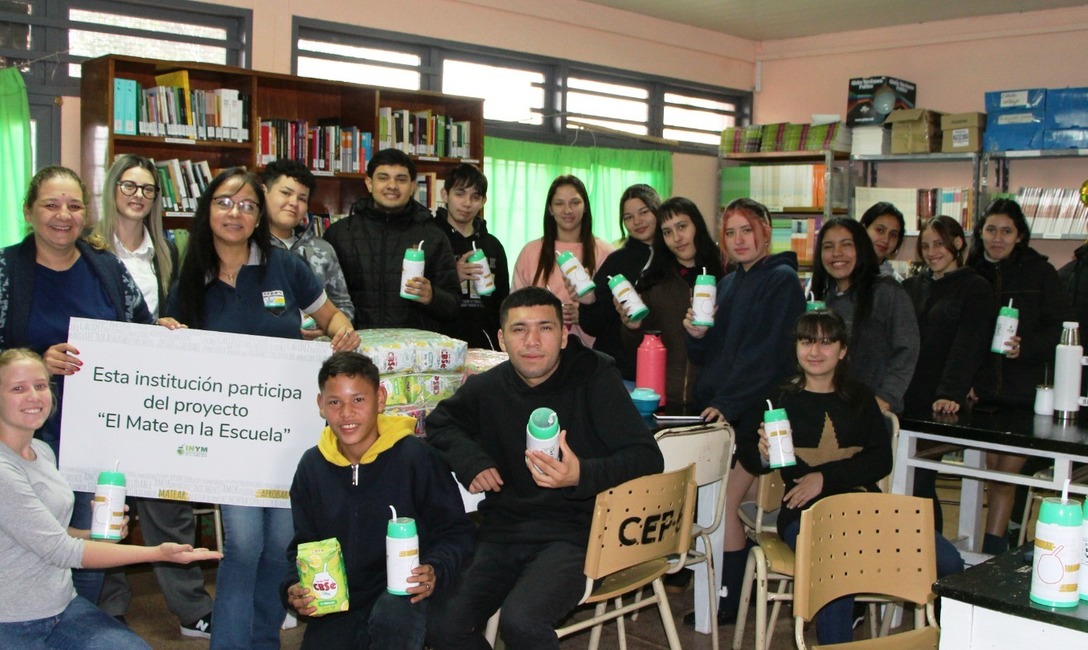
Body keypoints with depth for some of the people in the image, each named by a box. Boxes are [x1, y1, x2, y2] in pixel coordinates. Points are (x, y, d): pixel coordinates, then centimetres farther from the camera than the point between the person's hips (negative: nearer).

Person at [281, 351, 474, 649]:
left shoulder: (416, 457, -10)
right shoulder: (312, 466, 4)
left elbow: (456, 532, -5)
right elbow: (303, 544, 13)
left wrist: (435, 572, -24)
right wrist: (294, 587, -6)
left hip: (404, 598, -3)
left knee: (392, 617, -34)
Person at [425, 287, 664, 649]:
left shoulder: (594, 377, -5)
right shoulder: (489, 388, 8)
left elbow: (648, 458, -11)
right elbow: (440, 421, 27)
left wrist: (582, 475, -30)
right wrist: (470, 460, 4)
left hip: (573, 534, -4)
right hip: (502, 532, 5)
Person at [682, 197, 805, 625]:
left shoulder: (782, 280, -5)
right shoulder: (726, 285, 18)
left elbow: (769, 352, -15)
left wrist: (727, 403, -19)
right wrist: (696, 335, -6)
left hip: (754, 412, -7)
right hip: (715, 409, 7)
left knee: (725, 501, -8)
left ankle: (728, 603, 3)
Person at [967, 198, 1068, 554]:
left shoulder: (1040, 273, 1)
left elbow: (1059, 329, 0)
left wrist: (1026, 347, -17)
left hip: (1025, 393, -2)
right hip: (983, 391, 2)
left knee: (1005, 475, 0)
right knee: (995, 473, 5)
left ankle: (991, 553, 8)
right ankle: (1001, 540, 19)